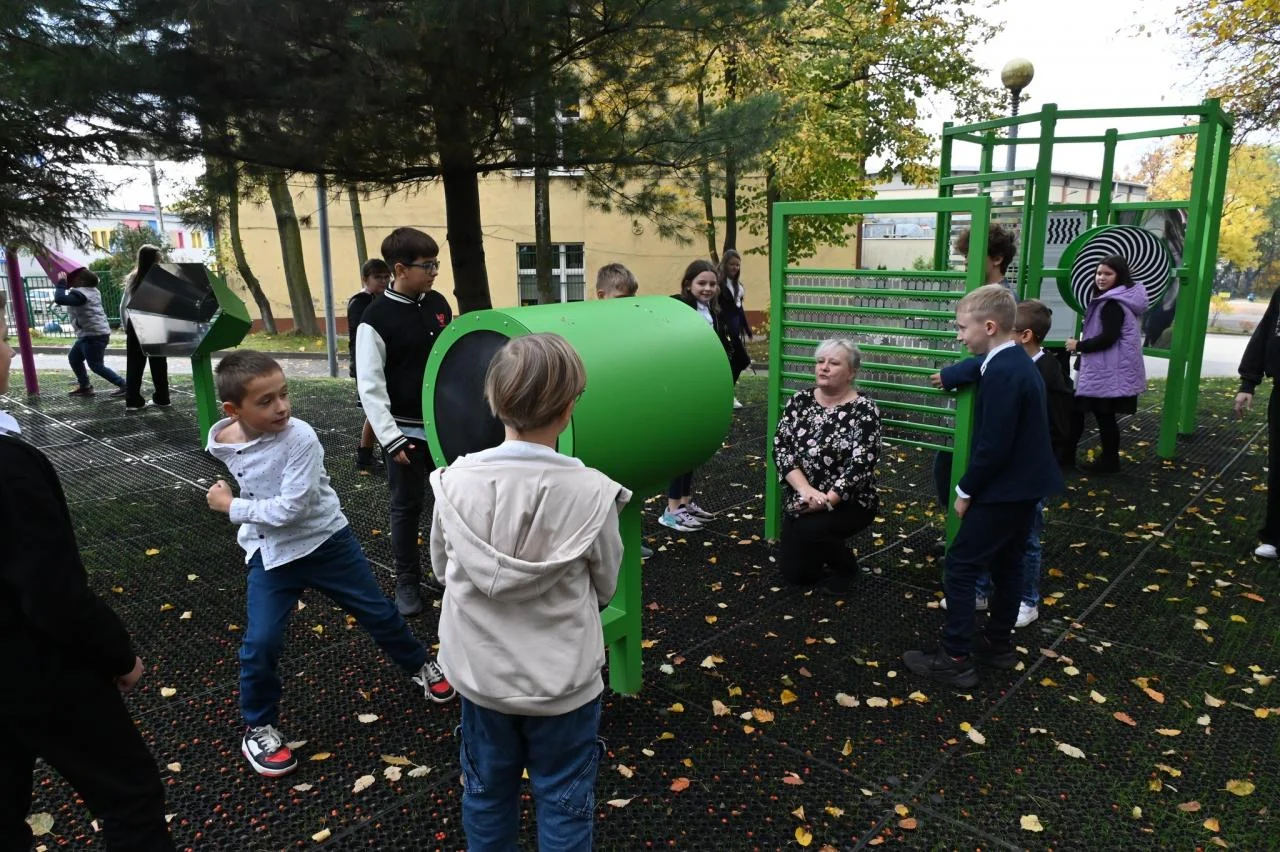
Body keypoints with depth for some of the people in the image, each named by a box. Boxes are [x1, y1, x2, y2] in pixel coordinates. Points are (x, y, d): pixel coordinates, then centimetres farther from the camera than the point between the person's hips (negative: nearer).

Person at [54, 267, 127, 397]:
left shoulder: (79, 294, -18)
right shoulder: (92, 291, 12)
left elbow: (60, 299, -31)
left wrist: (61, 283, -18)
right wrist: (64, 283, 23)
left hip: (94, 335, -11)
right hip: (89, 334, 11)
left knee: (96, 366, -4)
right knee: (73, 357, 20)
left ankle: (123, 385, -2)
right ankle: (84, 386, 27)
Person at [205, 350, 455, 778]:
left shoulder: (300, 438, -25)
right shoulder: (222, 444, -8)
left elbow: (291, 508, -29)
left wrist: (231, 508, -19)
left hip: (327, 541, -2)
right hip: (271, 555, 3)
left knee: (377, 612, 11)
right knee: (260, 645, -4)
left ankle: (420, 665, 39)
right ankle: (259, 729, 21)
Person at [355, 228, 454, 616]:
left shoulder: (438, 303, 3)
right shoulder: (376, 318, -14)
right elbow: (370, 386, -14)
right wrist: (390, 438, -17)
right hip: (407, 431, -5)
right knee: (407, 507, 8)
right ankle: (407, 581, 24)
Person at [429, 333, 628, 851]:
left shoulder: (456, 481, -15)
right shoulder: (591, 492, -21)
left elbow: (442, 570, 1)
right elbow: (605, 586, -5)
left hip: (480, 673, 3)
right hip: (562, 680, -2)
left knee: (487, 790, 25)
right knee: (564, 804, 18)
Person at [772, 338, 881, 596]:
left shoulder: (863, 410, -13)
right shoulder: (799, 401, -1)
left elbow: (861, 466, -20)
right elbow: (780, 447, -8)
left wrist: (826, 501, -27)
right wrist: (805, 489, -22)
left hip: (848, 504, -5)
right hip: (800, 502, 5)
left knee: (809, 530, -32)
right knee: (795, 573, 5)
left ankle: (846, 567, -1)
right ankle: (829, 551, 37)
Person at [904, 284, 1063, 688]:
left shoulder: (1001, 372, -24)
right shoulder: (1019, 363, 8)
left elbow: (993, 445, -25)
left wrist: (966, 490, -14)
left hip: (1002, 490, -10)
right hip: (1024, 486, 10)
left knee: (960, 568, -3)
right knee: (1005, 565, 19)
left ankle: (955, 659, 4)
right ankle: (998, 643, 33)